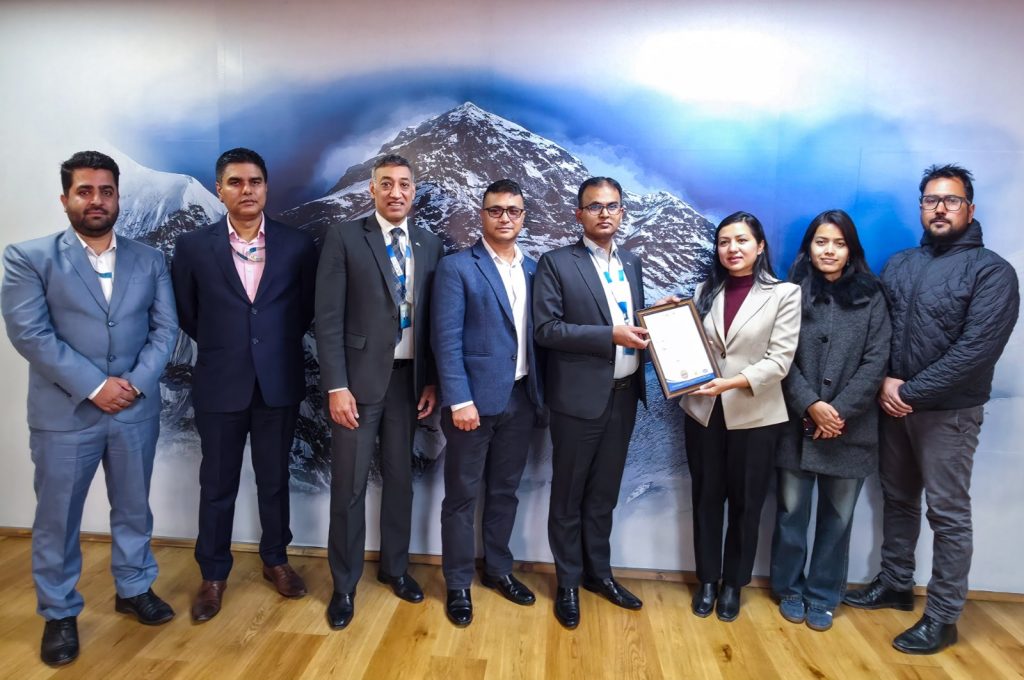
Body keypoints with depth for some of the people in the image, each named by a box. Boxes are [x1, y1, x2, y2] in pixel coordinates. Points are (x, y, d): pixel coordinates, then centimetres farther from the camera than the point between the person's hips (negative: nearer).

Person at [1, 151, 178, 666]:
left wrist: (136, 382, -13)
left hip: (136, 410, 3)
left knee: (133, 508, 16)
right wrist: (94, 386, -17)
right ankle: (59, 613, 28)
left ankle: (134, 589, 35)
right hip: (64, 412, -2)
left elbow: (166, 328, 1)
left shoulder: (149, 260, 6)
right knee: (57, 518, 10)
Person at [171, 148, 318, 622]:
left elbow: (308, 310, 7)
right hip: (220, 383, 0)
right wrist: (221, 346, 9)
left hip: (279, 381, 1)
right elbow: (186, 315, 7)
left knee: (274, 479, 15)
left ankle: (275, 560, 33)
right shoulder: (193, 247, -3)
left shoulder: (298, 245, -3)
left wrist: (279, 345, 7)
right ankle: (213, 574, 29)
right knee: (217, 484, 12)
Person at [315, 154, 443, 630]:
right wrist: (336, 385, -14)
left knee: (400, 477, 15)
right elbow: (328, 317, -8)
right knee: (349, 484, 4)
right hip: (360, 378, -3)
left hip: (409, 378, 4)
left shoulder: (430, 246, 8)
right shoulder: (344, 238, -4)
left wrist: (432, 380, 4)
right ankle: (344, 584, 22)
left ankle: (395, 567, 33)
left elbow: (433, 319, 9)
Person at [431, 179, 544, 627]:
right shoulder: (456, 268, -6)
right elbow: (446, 339, -12)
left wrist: (539, 393, 5)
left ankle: (498, 569, 34)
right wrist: (459, 400, -17)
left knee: (505, 491, 17)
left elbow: (535, 335, 11)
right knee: (463, 494, 6)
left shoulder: (533, 270, 10)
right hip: (475, 398, -5)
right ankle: (458, 584, 21)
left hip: (520, 398, 5)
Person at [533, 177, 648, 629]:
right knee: (569, 496, 9)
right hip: (579, 397, -5)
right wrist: (610, 334, -20)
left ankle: (598, 572, 34)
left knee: (604, 493, 18)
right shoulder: (556, 263, -7)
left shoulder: (631, 263, 12)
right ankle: (568, 583, 25)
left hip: (624, 396, 5)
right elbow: (545, 329, -15)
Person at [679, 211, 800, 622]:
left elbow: (780, 360, -12)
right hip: (703, 411, 3)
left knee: (745, 502, 10)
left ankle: (734, 583, 28)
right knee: (706, 497, 11)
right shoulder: (705, 291, 9)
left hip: (755, 415, -3)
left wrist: (733, 383, -23)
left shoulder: (784, 293, -4)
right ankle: (707, 579, 28)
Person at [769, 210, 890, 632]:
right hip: (796, 424, 0)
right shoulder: (791, 293, 0)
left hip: (850, 428, 1)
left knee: (837, 516, 9)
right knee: (792, 512, 8)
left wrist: (839, 412, -12)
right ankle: (790, 589, 26)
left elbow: (876, 361, -3)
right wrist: (810, 405, -13)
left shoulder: (870, 297, 3)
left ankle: (823, 596, 25)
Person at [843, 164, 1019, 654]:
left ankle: (942, 618, 16)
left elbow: (977, 349, -19)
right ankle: (895, 584, 34)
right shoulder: (899, 264, 8)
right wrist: (884, 382, -10)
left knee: (948, 515, 4)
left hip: (948, 412, -5)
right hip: (893, 405, 5)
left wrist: (913, 393, -19)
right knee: (897, 499, 17)